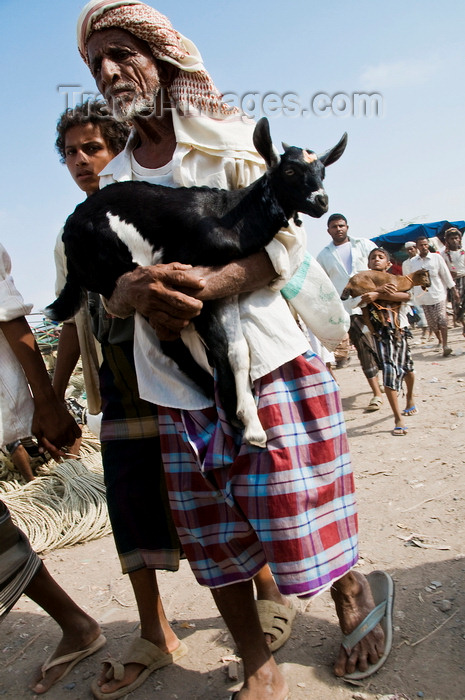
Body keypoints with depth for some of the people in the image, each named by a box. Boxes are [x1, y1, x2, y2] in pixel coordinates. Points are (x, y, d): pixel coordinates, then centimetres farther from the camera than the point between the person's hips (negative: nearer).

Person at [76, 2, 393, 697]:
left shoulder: (226, 137, 3)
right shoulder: (113, 180, 14)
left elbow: (285, 243, -6)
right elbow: (103, 289, 9)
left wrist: (203, 286, -24)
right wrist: (131, 291, -17)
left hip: (264, 360, -4)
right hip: (179, 387, 4)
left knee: (296, 518, 0)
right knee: (214, 539, 10)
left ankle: (354, 596, 34)